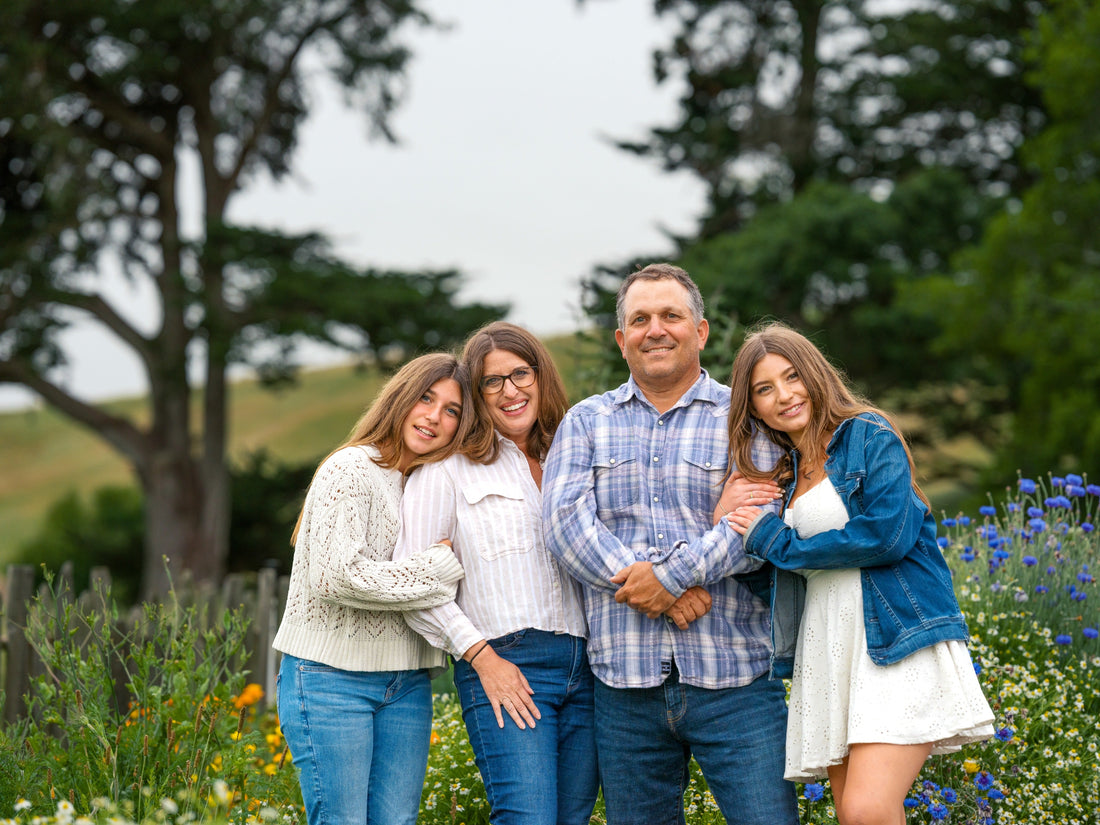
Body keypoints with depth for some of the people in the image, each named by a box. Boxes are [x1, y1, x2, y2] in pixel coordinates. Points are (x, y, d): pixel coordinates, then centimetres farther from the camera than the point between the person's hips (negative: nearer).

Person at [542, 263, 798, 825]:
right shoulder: (586, 423, 12)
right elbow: (565, 520, -3)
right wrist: (672, 596, -13)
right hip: (625, 680, 2)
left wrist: (672, 574, -18)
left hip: (732, 677, -2)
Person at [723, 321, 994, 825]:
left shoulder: (869, 434, 0)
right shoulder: (781, 472, 18)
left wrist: (775, 540, -6)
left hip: (896, 644, -7)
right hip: (827, 648, 7)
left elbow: (889, 533, -14)